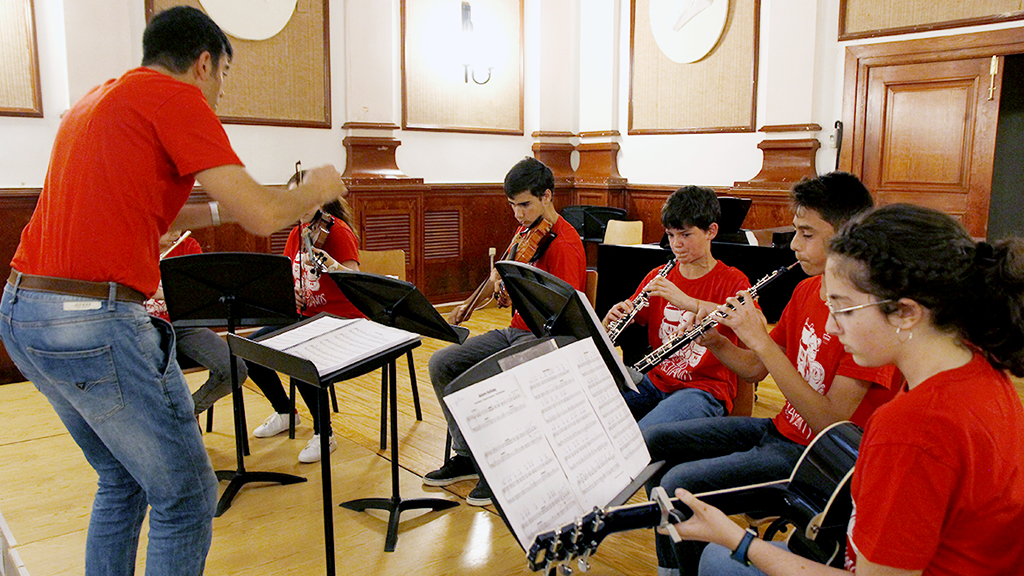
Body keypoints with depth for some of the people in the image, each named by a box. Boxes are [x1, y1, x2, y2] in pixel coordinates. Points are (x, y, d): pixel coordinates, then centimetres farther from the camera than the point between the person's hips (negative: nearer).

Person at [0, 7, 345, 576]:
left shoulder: (96, 100, 20)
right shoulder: (176, 97, -7)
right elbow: (263, 216, -13)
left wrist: (217, 211, 27)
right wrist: (317, 190, 6)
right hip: (96, 321, -10)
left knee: (123, 480, 24)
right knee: (186, 496, 4)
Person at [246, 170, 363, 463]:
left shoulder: (337, 230, -12)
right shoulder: (297, 234, 11)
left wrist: (328, 262, -42)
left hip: (342, 318, -8)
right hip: (306, 316, 8)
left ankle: (324, 434, -12)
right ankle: (284, 412, 17)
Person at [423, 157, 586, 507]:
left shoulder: (564, 245, -16)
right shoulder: (526, 231, 10)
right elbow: (503, 272, 26)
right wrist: (472, 302, 15)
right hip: (515, 331, 9)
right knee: (441, 364, -4)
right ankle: (467, 456, 6)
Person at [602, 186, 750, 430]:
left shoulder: (732, 281, -1)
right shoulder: (658, 277, 12)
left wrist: (687, 302, -32)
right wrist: (613, 318, -12)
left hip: (705, 389, -5)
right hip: (655, 381, 5)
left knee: (645, 436, -32)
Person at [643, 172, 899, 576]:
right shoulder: (807, 289, 5)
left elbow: (830, 422, -26)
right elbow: (755, 369, 10)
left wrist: (761, 340, -28)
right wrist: (714, 340, -10)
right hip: (780, 429, 9)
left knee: (680, 484, -24)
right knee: (652, 443, 5)